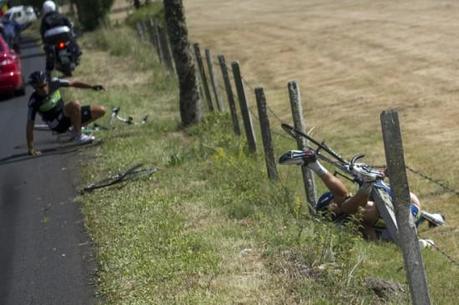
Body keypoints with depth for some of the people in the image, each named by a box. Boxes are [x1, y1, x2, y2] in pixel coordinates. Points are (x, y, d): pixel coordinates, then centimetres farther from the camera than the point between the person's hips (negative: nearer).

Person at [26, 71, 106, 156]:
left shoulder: (53, 82, -10)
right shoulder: (34, 102, -22)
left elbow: (72, 83, 7)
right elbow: (30, 126, -21)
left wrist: (91, 86, -2)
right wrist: (31, 149, -24)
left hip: (65, 113, 7)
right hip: (57, 124, -7)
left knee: (101, 110, 1)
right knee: (75, 104, -35)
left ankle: (75, 129, 16)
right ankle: (78, 136, -22)